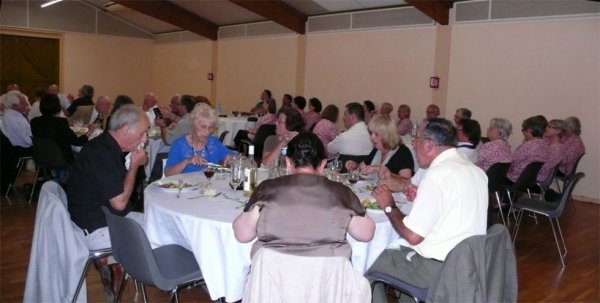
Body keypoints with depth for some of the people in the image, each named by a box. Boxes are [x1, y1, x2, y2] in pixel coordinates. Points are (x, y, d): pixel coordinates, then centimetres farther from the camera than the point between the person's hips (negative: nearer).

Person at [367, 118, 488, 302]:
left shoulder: (437, 175, -22)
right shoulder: (476, 171, 4)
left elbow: (413, 236, -21)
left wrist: (389, 207, -7)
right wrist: (422, 196, 9)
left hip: (438, 268, -9)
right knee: (396, 248, 26)